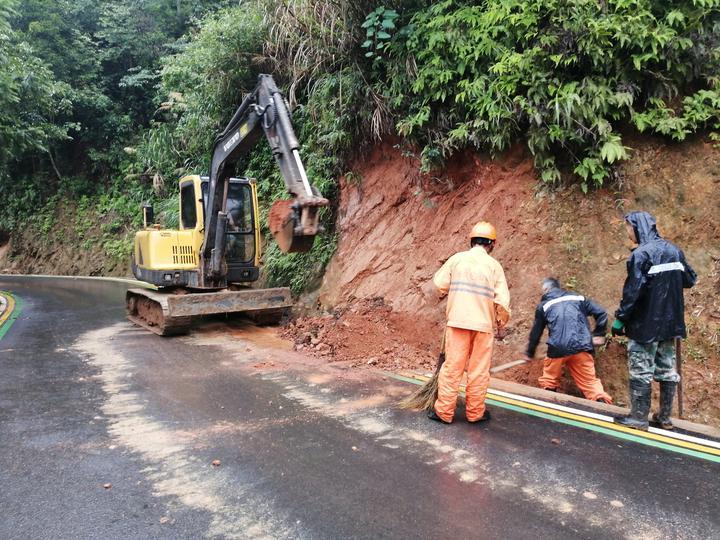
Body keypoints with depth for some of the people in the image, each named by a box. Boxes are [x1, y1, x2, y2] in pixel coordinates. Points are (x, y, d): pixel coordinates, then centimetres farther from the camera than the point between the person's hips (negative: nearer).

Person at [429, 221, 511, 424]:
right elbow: (502, 299, -2)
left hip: (458, 320, 1)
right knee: (479, 370, 9)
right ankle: (475, 412, 18)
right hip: (484, 323, 0)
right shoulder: (494, 265, 1)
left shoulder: (457, 258, 1)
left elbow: (439, 283, 1)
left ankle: (444, 411, 10)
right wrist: (502, 320, 12)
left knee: (452, 367, 5)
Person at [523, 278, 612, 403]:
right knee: (590, 382, 5)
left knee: (549, 382, 17)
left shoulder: (544, 305, 16)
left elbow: (536, 332, 22)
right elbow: (601, 313, 12)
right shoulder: (577, 298, 19)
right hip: (581, 347, 2)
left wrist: (529, 353, 35)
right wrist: (598, 334, 23)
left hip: (557, 349, -1)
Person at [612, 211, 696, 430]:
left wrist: (620, 319, -14)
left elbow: (632, 291, -20)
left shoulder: (641, 254, -16)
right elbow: (690, 279, 16)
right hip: (670, 322, 7)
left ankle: (639, 418, 7)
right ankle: (665, 417, 23)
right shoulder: (673, 251, 7)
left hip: (645, 324, -7)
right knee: (667, 369, 14)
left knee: (641, 371, 1)